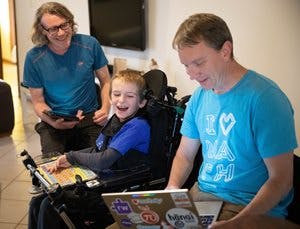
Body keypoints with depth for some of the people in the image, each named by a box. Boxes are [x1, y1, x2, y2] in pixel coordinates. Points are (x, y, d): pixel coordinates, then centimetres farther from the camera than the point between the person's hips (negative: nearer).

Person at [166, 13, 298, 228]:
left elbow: (281, 178, -15)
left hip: (253, 209, -5)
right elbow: (185, 155, 14)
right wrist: (172, 187, -6)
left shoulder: (265, 98, -16)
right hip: (201, 194, 6)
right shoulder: (199, 97, 5)